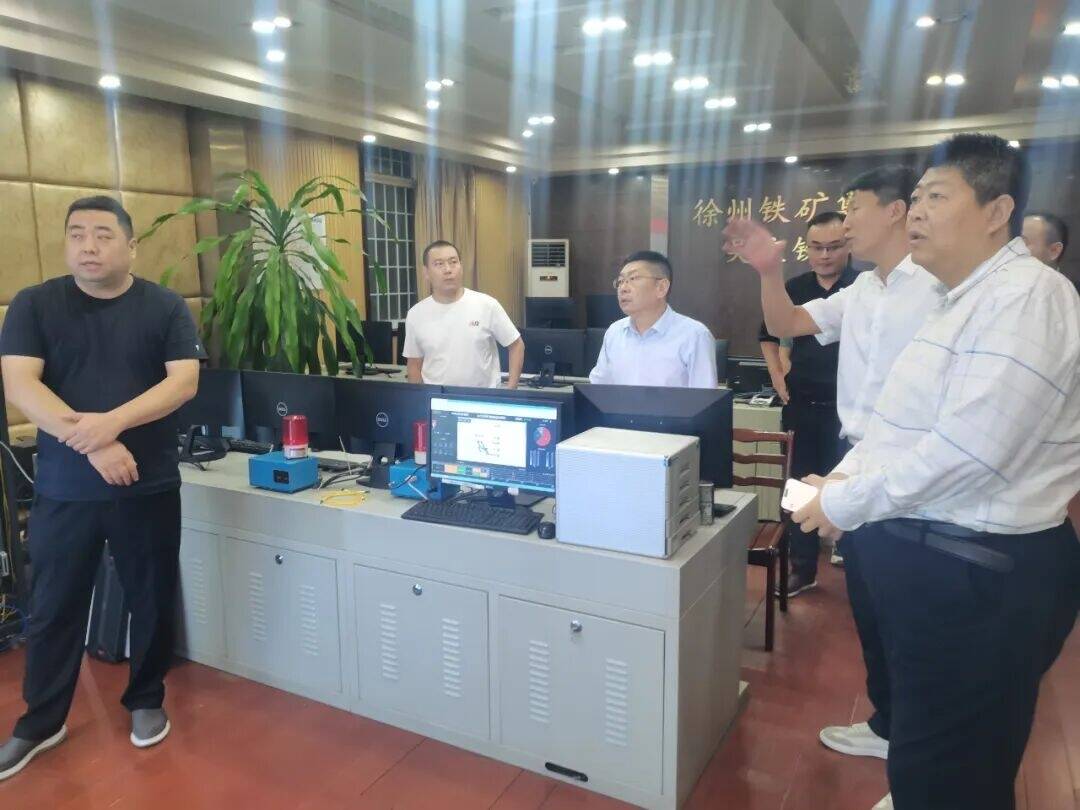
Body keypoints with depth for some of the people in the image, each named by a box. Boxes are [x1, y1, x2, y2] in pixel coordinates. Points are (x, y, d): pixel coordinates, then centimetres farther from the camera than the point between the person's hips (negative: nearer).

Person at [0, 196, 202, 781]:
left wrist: (111, 422, -24)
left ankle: (146, 701, 33)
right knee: (54, 609, 13)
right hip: (63, 489, 1)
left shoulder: (165, 307, -1)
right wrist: (90, 443, -23)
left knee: (152, 602, 12)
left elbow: (184, 381, -10)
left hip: (148, 487, 0)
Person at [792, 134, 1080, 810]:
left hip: (982, 572, -10)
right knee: (926, 750, 27)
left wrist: (846, 505, -18)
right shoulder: (965, 301, 15)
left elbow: (965, 449, -28)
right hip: (926, 553, 10)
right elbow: (902, 421, 17)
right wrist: (841, 478, 2)